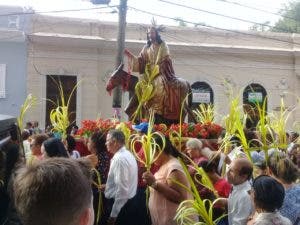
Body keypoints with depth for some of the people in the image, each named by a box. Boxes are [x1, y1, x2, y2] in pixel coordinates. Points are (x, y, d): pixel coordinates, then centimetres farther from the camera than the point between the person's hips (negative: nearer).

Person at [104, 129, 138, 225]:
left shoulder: (119, 158, -21)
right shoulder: (128, 155, 10)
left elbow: (122, 190, -25)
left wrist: (113, 214, -21)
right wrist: (108, 186, 15)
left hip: (121, 205, -9)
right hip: (128, 203, 9)